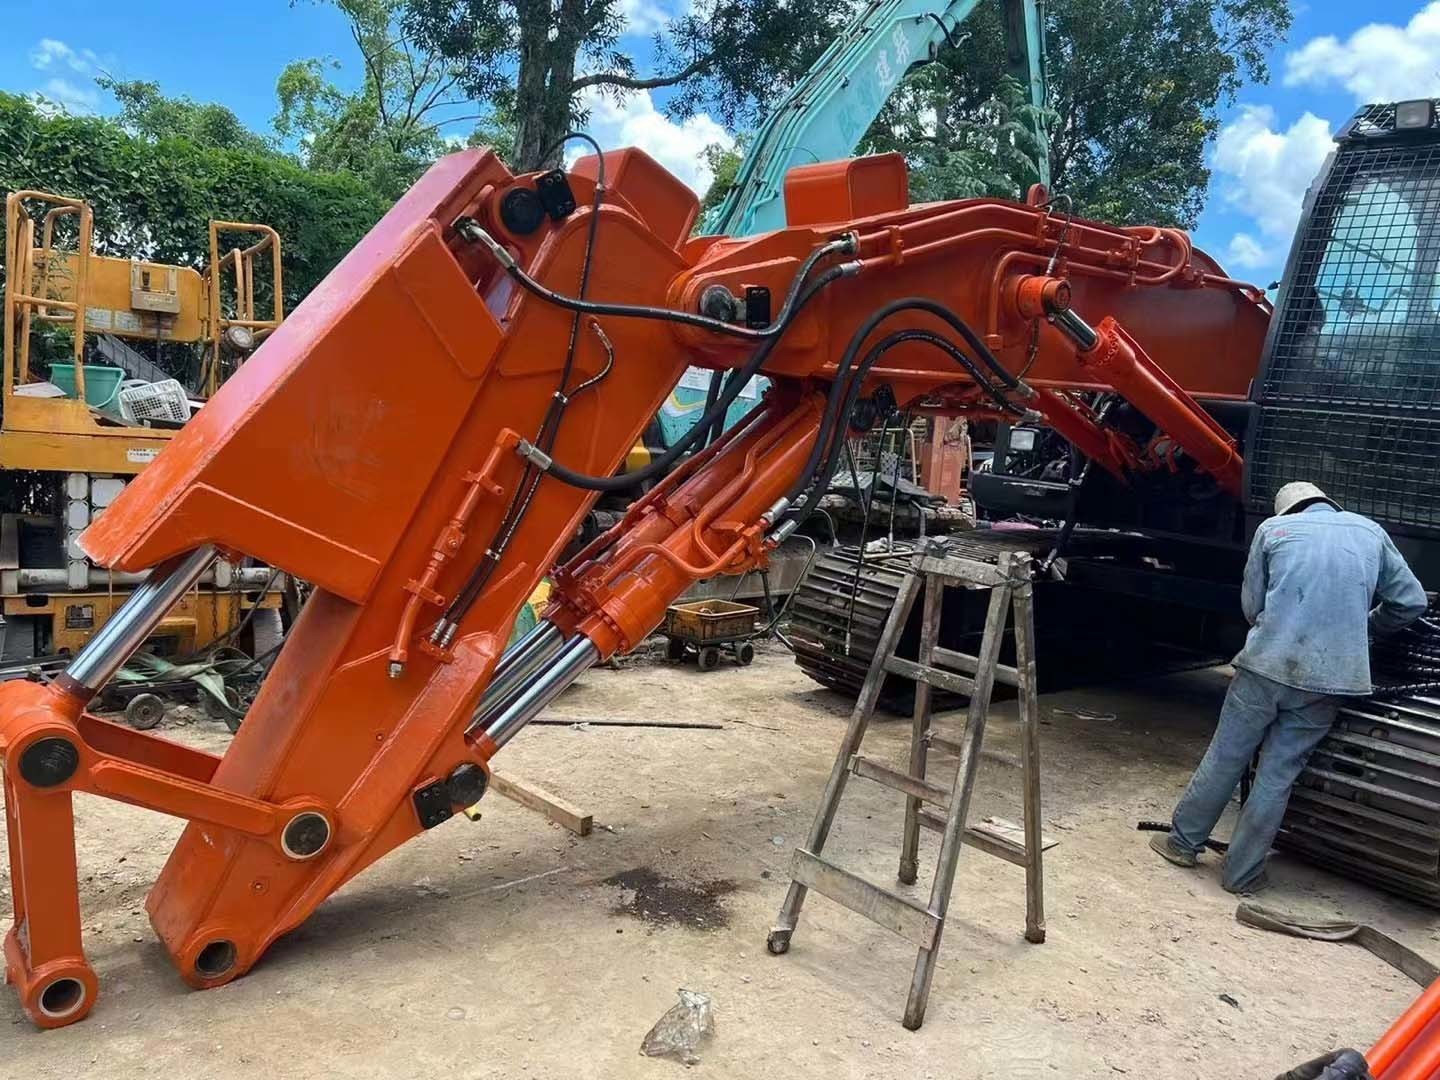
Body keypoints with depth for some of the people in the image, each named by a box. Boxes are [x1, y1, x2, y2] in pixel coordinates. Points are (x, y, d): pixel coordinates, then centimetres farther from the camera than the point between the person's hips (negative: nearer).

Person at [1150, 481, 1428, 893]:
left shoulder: (1273, 528, 8)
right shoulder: (1369, 531, 13)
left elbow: (1252, 606, 10)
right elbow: (1411, 601, 15)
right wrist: (1365, 626, 31)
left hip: (1267, 664, -1)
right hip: (1330, 677, 1)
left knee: (1225, 757, 11)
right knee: (1278, 774, 9)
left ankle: (1183, 841, 23)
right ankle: (1243, 872, 16)